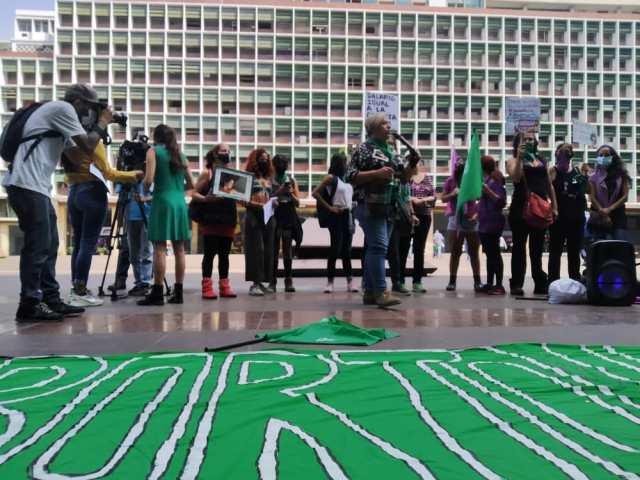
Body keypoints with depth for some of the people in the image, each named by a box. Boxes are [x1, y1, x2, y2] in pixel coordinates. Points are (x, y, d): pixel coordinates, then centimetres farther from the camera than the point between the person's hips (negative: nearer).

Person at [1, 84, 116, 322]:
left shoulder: (55, 111, 25)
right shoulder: (63, 108, -4)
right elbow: (87, 147, -10)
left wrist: (96, 127, 18)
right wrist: (102, 123, 5)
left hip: (35, 185, 10)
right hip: (27, 184, -10)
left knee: (48, 244, 10)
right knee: (38, 245, -8)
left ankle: (50, 300, 15)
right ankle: (29, 304, -2)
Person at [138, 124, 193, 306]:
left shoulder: (153, 151, 2)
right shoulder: (180, 154, 17)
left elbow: (149, 180, -9)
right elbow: (191, 185, 15)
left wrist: (144, 187, 11)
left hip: (162, 202, -5)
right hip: (180, 203, 5)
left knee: (160, 248, -7)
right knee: (179, 249, 4)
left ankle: (157, 293, -8)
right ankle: (178, 292, 7)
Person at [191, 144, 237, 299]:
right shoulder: (207, 173, 0)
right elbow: (194, 194, -4)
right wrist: (205, 198, -23)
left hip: (228, 219, 5)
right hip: (211, 219, -5)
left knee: (224, 254, 8)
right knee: (210, 253, -2)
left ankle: (224, 286, 13)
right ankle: (207, 287, 1)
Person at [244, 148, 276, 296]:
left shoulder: (269, 178, 17)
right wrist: (255, 205, -21)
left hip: (268, 215, 6)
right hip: (253, 215, -6)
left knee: (268, 250, 5)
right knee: (256, 249, -9)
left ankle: (263, 281, 11)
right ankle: (255, 283, -7)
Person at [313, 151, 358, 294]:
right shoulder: (331, 178, -4)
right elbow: (315, 193, -11)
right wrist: (329, 207, -10)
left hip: (348, 215, 6)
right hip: (337, 216, -6)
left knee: (346, 250, 7)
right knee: (335, 248, -5)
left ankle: (350, 281, 9)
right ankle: (330, 281, 2)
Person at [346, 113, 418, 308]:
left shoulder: (391, 151, 20)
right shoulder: (364, 149, -1)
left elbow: (404, 177, 20)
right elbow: (350, 176, -10)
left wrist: (412, 164, 1)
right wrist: (376, 173, -18)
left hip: (389, 207, 7)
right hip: (371, 206, -7)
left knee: (373, 248, 9)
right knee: (379, 247, -15)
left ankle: (369, 292, 14)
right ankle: (381, 292, -16)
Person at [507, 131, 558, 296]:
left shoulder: (541, 160, 17)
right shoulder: (513, 160, 3)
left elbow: (549, 185, 17)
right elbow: (516, 178, -17)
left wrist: (554, 206, 11)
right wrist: (519, 157, -19)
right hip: (521, 208, -4)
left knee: (537, 248, 9)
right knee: (520, 246, -2)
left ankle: (540, 284, 15)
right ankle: (516, 284, 1)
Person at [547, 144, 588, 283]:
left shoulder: (577, 171, 7)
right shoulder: (553, 171, -5)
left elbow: (587, 189, 14)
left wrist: (585, 176, 1)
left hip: (577, 217, 5)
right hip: (559, 217, -4)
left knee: (574, 252, 14)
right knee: (555, 251, 0)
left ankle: (575, 282, 24)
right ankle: (553, 282, 4)